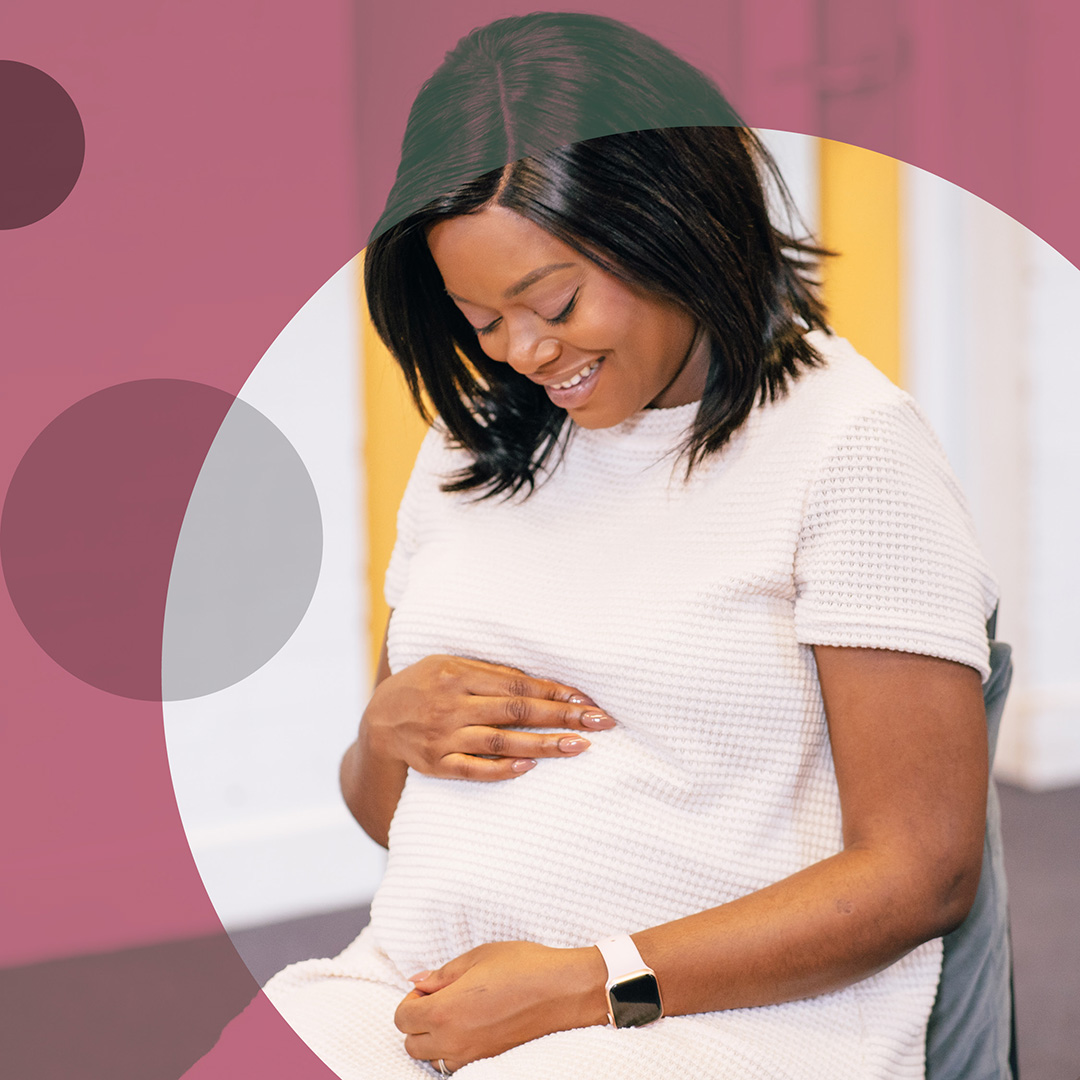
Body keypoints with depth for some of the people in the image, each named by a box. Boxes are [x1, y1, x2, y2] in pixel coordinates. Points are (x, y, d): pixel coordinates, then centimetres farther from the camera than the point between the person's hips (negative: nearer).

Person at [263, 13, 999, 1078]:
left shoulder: (852, 443, -3)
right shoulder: (472, 446, 17)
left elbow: (921, 872, -8)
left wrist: (588, 987, -13)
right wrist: (388, 728, -1)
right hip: (413, 991, 5)